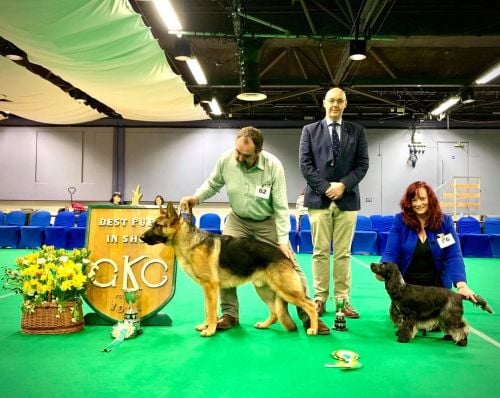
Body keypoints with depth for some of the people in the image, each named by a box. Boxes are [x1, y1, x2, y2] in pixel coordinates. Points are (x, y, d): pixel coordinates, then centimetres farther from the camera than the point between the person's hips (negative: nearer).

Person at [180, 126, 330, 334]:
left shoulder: (273, 165, -27)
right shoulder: (225, 159, -20)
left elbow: (281, 206, -21)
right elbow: (212, 184, 0)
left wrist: (283, 240, -24)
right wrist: (196, 197, -20)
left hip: (268, 222, -2)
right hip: (237, 219, 2)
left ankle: (308, 315, 10)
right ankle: (230, 314, 7)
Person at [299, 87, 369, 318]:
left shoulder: (357, 131, 11)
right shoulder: (310, 130, 9)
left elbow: (362, 164, 5)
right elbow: (305, 163, 1)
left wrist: (343, 185, -10)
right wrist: (325, 187, -9)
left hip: (347, 199, 1)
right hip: (319, 198, -1)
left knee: (343, 253, 3)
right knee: (320, 252, 1)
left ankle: (343, 299, 9)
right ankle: (320, 299, 8)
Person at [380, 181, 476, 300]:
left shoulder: (445, 221, -7)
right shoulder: (400, 221, -8)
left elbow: (454, 257, -14)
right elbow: (390, 254, -12)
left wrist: (461, 285, -29)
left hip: (437, 286, 1)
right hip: (406, 285, 0)